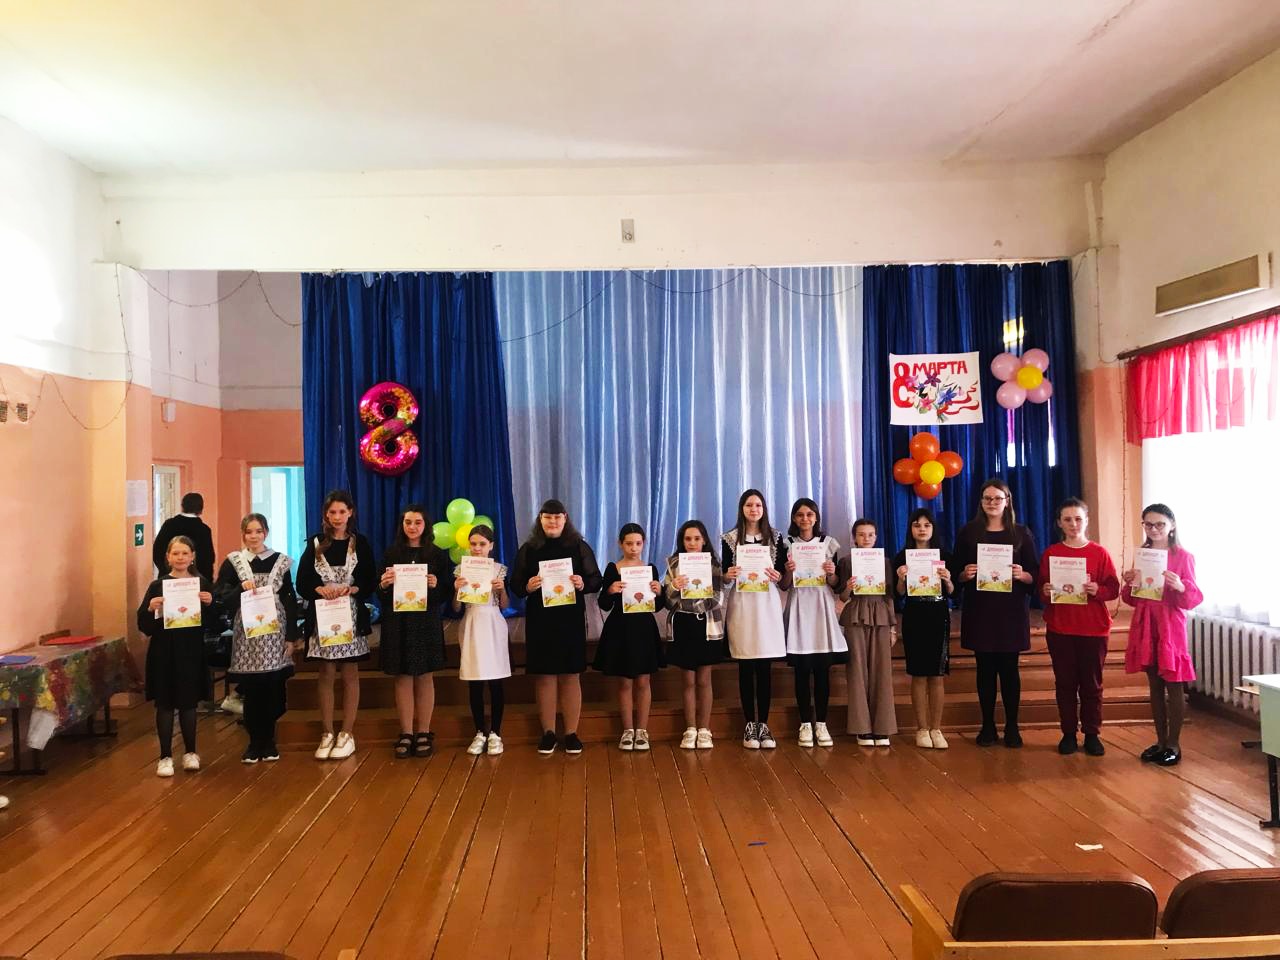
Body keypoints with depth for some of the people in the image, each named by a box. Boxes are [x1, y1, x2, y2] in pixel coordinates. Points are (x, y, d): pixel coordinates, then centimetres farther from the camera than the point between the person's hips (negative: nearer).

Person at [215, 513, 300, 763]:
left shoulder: (280, 562, 6)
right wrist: (241, 588, -16)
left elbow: (291, 601, 6)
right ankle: (254, 741, 14)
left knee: (273, 689, 1)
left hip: (274, 633, 0)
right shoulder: (232, 562, 5)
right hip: (246, 634, 0)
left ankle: (269, 740, 16)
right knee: (251, 689, 1)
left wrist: (291, 637, 1)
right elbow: (221, 599, 1)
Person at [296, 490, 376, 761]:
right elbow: (302, 583, 3)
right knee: (326, 675, 5)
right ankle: (327, 733, 13)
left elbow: (370, 583, 1)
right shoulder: (315, 544, 7)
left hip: (351, 617, -1)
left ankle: (347, 733, 12)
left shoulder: (360, 543, 4)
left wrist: (351, 589, -16)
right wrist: (320, 589, -16)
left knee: (349, 675, 4)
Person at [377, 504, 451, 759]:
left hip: (427, 623, -1)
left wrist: (435, 585, -17)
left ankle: (423, 734, 11)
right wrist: (383, 585, -16)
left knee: (424, 678, 3)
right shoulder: (391, 554, 6)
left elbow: (446, 593, 3)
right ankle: (406, 734, 9)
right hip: (397, 622, 1)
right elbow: (381, 597, 5)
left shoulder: (437, 555, 3)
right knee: (403, 678, 3)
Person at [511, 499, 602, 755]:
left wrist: (583, 584, -19)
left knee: (571, 676, 4)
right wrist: (527, 587, -19)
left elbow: (596, 579, 2)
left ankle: (571, 733, 14)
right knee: (544, 675, 5)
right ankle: (548, 732, 16)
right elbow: (515, 585, 3)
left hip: (571, 619, 0)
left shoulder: (579, 547, 2)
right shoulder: (528, 549, 3)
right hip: (539, 620, 1)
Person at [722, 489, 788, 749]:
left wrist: (778, 577, -12)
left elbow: (784, 583, 9)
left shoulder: (775, 538, 8)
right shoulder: (730, 538, 5)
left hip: (767, 605, 1)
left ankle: (764, 725, 10)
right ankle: (750, 725, 10)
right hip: (741, 606, -1)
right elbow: (724, 577, 6)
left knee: (765, 669, 2)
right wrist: (728, 575, -15)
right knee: (746, 669, 2)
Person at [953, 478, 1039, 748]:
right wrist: (965, 574, -15)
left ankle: (1012, 727, 13)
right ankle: (987, 726, 13)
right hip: (979, 610, 0)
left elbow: (1035, 575, 3)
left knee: (1009, 668, 3)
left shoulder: (1022, 533, 4)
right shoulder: (968, 533, 5)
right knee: (985, 669, 4)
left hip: (1011, 611, 0)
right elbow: (956, 574, 6)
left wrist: (1022, 575, -18)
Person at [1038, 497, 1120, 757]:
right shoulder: (1050, 553, 4)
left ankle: (1092, 734, 16)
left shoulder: (1099, 553, 1)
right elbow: (1040, 588, 7)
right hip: (1059, 628, 1)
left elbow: (1113, 589, 0)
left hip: (1094, 628, -1)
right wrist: (1045, 591, -15)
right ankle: (1068, 734, 15)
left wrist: (1097, 590, -19)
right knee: (1065, 682, 6)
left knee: (1092, 683, 5)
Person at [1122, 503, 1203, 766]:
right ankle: (1161, 741, 20)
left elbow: (1193, 599, -8)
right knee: (1155, 685, 11)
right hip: (1145, 626, 5)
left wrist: (1180, 587, -28)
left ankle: (1174, 744, 11)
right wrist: (1129, 584, -8)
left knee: (1174, 685, 2)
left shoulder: (1183, 556, -6)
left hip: (1170, 625, -5)